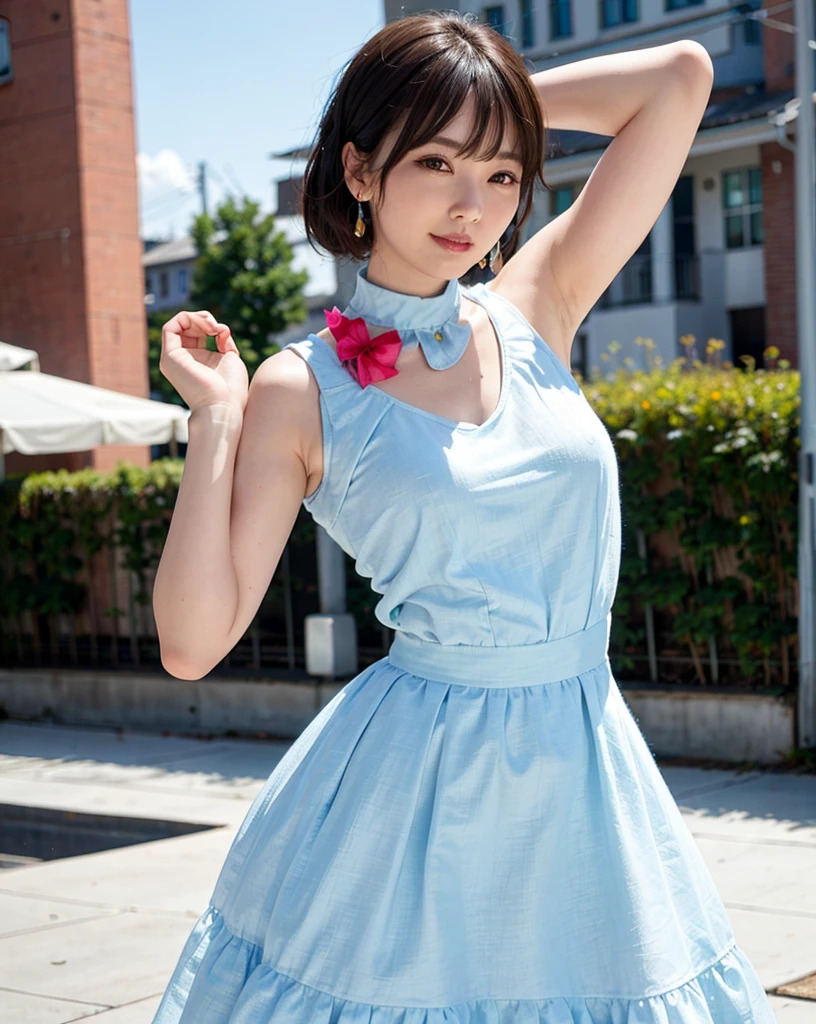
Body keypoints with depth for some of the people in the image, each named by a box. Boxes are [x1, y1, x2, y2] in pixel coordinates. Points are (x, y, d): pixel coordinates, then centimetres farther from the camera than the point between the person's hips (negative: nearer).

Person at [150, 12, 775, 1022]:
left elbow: (680, 75, 0)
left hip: (584, 776, 4)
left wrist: (508, 100, 4)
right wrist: (214, 418, -14)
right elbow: (192, 642, -12)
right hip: (415, 784, -4)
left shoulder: (534, 311, 2)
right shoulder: (303, 390, -7)